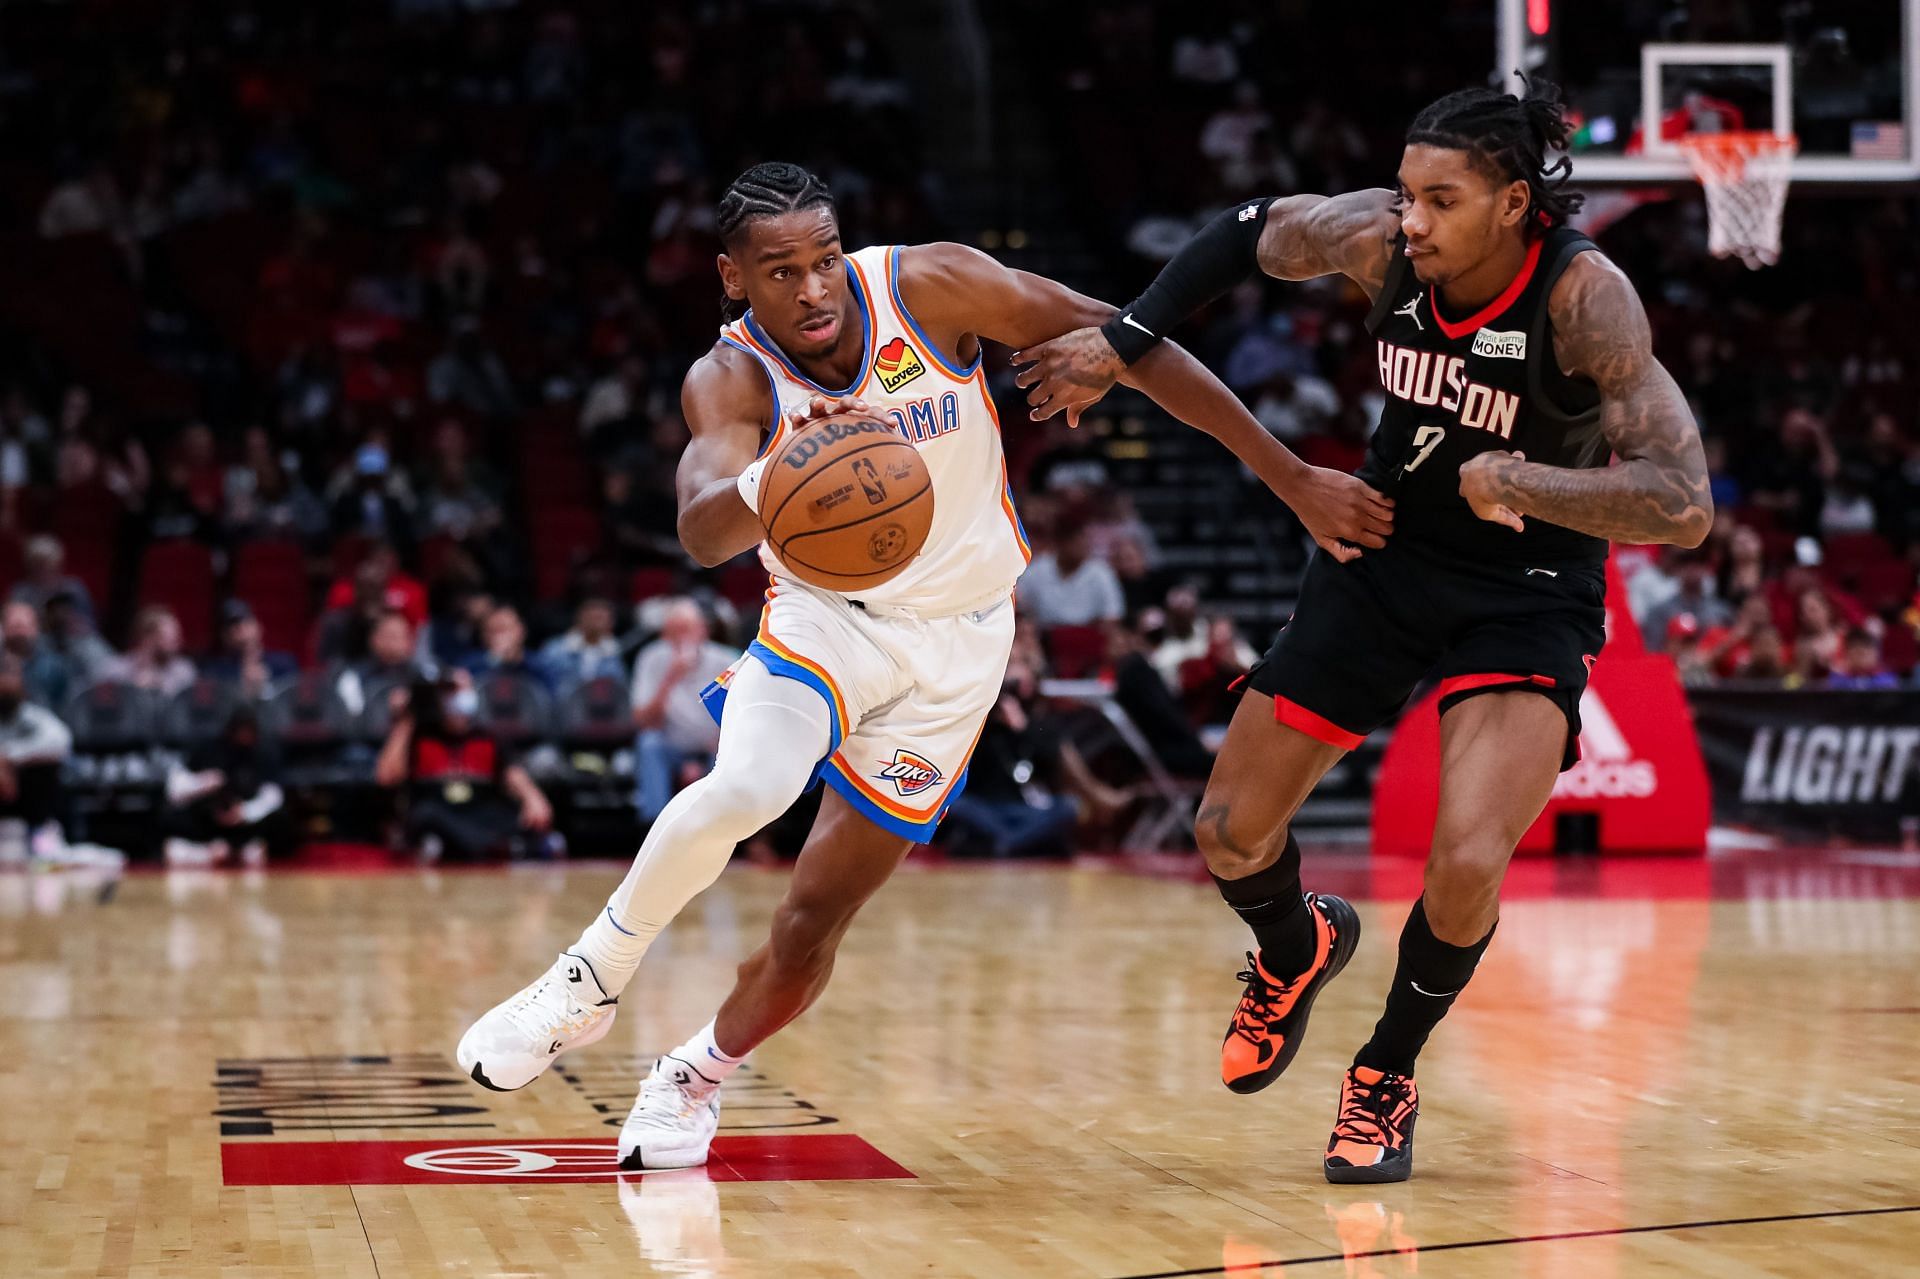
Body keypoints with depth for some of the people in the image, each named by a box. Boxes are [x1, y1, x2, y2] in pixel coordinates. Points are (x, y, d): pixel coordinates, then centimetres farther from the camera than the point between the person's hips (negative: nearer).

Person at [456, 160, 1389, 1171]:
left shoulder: (929, 288, -18)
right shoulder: (731, 379, -18)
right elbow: (702, 533, -36)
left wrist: (1291, 477, -13)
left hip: (956, 642, 1)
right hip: (823, 619, 0)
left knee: (813, 923, -3)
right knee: (738, 793, -32)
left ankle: (692, 1080, 24)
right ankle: (589, 982, -7)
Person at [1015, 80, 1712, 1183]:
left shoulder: (1585, 295, -28)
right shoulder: (1382, 240, -17)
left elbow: (1683, 509, -35)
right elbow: (1250, 233, 5)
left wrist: (1508, 482, -35)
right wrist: (1120, 345, -1)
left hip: (1526, 597, -4)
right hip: (1386, 555, 5)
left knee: (1468, 862, -24)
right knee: (1231, 834, 6)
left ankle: (1388, 1077, 7)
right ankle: (1297, 951, 44)